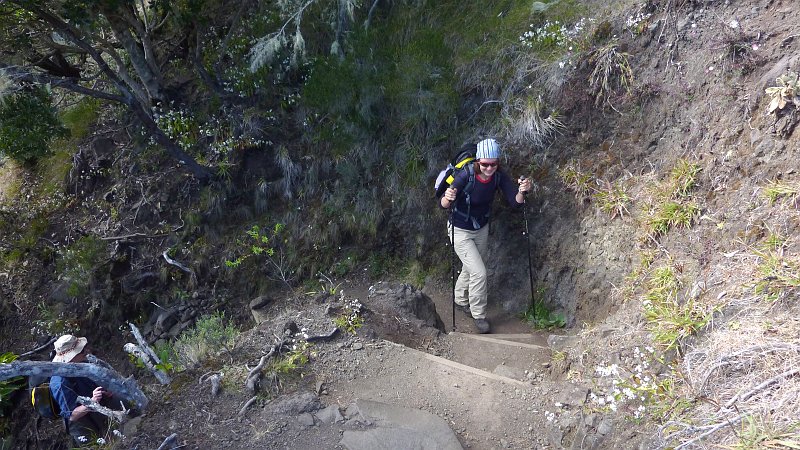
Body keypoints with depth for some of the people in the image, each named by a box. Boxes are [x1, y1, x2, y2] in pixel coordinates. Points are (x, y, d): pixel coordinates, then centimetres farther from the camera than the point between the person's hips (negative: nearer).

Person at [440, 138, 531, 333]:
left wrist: (522, 191, -37)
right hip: (460, 231, -5)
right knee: (479, 273, -10)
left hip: (481, 229, 5)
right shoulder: (466, 176, -30)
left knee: (470, 269, 23)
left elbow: (515, 202, -17)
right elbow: (443, 205, -32)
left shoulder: (499, 177, -16)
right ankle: (478, 315, 12)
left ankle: (461, 301, 49)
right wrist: (447, 198, -55)